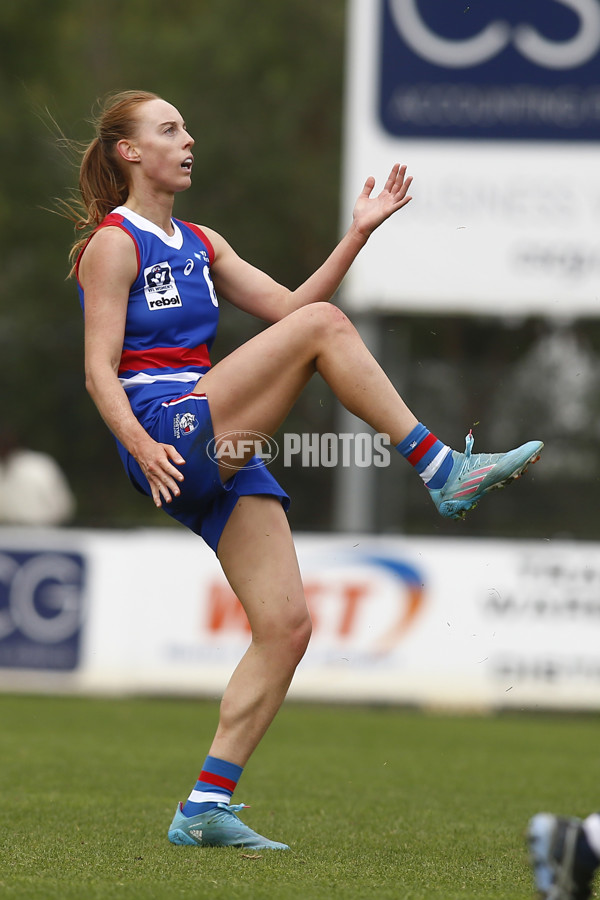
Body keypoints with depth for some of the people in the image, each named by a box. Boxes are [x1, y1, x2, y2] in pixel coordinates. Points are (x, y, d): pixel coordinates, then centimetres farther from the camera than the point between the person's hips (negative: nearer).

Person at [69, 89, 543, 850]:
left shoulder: (198, 244, 22)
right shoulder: (113, 244, -2)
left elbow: (286, 305, 20)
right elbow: (99, 371, -9)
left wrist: (358, 235, 10)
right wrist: (140, 444, -25)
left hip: (222, 457, 8)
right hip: (167, 433, -8)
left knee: (286, 626, -3)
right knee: (323, 324, -19)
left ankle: (205, 808, -1)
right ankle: (442, 471, -17)